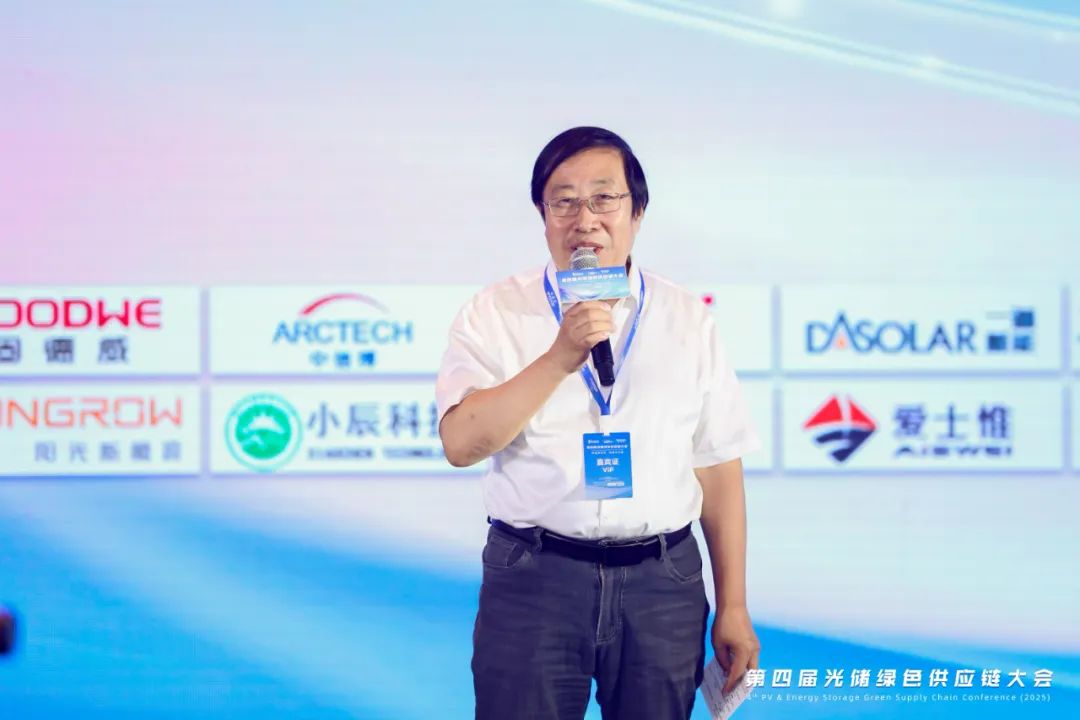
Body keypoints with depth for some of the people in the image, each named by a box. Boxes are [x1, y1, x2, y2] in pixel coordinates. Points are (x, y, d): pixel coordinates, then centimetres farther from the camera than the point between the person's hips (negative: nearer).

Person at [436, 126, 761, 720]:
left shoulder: (687, 320, 7)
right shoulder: (494, 314, 2)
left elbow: (718, 468, 7)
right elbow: (461, 444, -11)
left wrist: (733, 608, 5)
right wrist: (561, 358, -21)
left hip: (662, 582, 2)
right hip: (534, 580, -1)